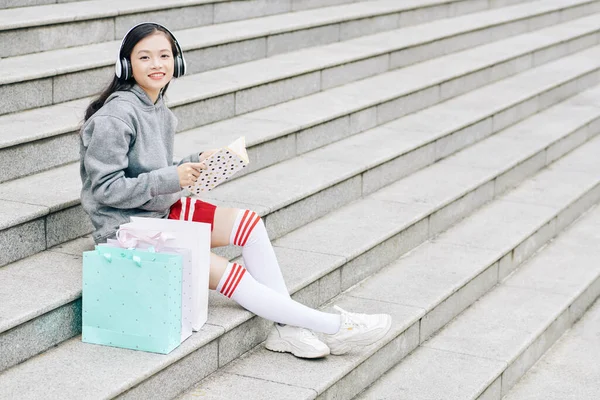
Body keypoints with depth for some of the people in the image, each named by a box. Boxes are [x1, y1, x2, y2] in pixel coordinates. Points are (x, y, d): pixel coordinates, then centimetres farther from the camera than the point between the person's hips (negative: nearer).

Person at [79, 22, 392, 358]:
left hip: (165, 211, 9)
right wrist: (170, 179, -26)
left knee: (249, 223, -8)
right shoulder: (116, 117, -18)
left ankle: (287, 328, -10)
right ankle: (334, 328, -16)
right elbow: (106, 188, -20)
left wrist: (195, 164, -2)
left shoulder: (161, 114, 9)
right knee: (224, 273, -19)